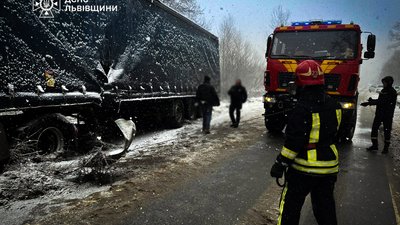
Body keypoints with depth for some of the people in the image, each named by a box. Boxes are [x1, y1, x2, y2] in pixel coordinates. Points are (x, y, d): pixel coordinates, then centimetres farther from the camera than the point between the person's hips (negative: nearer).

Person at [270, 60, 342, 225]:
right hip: (329, 167, 7)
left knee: (290, 204, 9)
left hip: (305, 168, -7)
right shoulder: (334, 105, 1)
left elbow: (294, 140, -23)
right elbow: (333, 132, 13)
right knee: (325, 205, 20)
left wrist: (280, 163, -16)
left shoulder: (303, 108, -22)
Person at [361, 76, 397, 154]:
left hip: (387, 115, -7)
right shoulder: (383, 91, 12)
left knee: (387, 131, 2)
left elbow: (381, 101, -24)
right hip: (379, 113, 7)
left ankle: (386, 147, 14)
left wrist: (369, 103, -28)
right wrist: (372, 101, -4)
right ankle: (374, 145, 14)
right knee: (374, 128, 4)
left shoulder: (392, 92, -14)